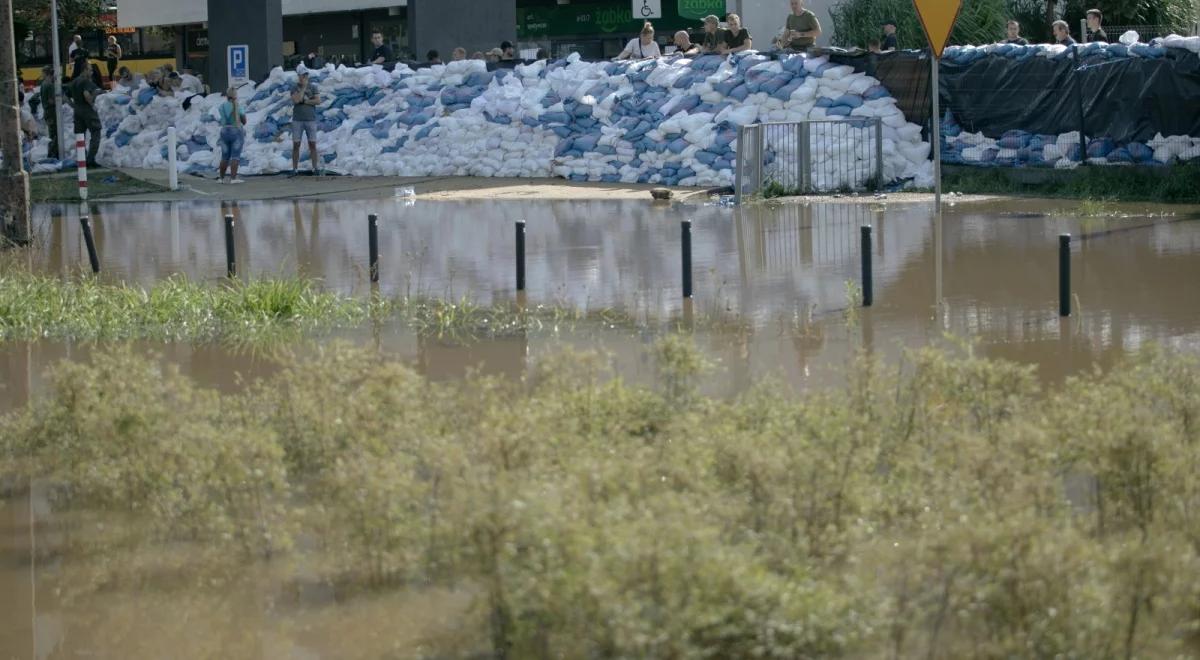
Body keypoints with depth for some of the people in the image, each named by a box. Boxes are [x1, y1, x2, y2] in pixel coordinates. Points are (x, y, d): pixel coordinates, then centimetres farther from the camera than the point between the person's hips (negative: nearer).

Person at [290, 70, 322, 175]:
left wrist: (304, 101, -12)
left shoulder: (313, 87, 3)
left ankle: (315, 168, 3)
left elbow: (318, 101, -9)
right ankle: (294, 169, 3)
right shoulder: (294, 88, 2)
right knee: (296, 145, -1)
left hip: (310, 119, 0)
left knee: (312, 145, -2)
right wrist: (303, 87, -14)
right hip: (297, 120, 0)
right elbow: (296, 100, -17)